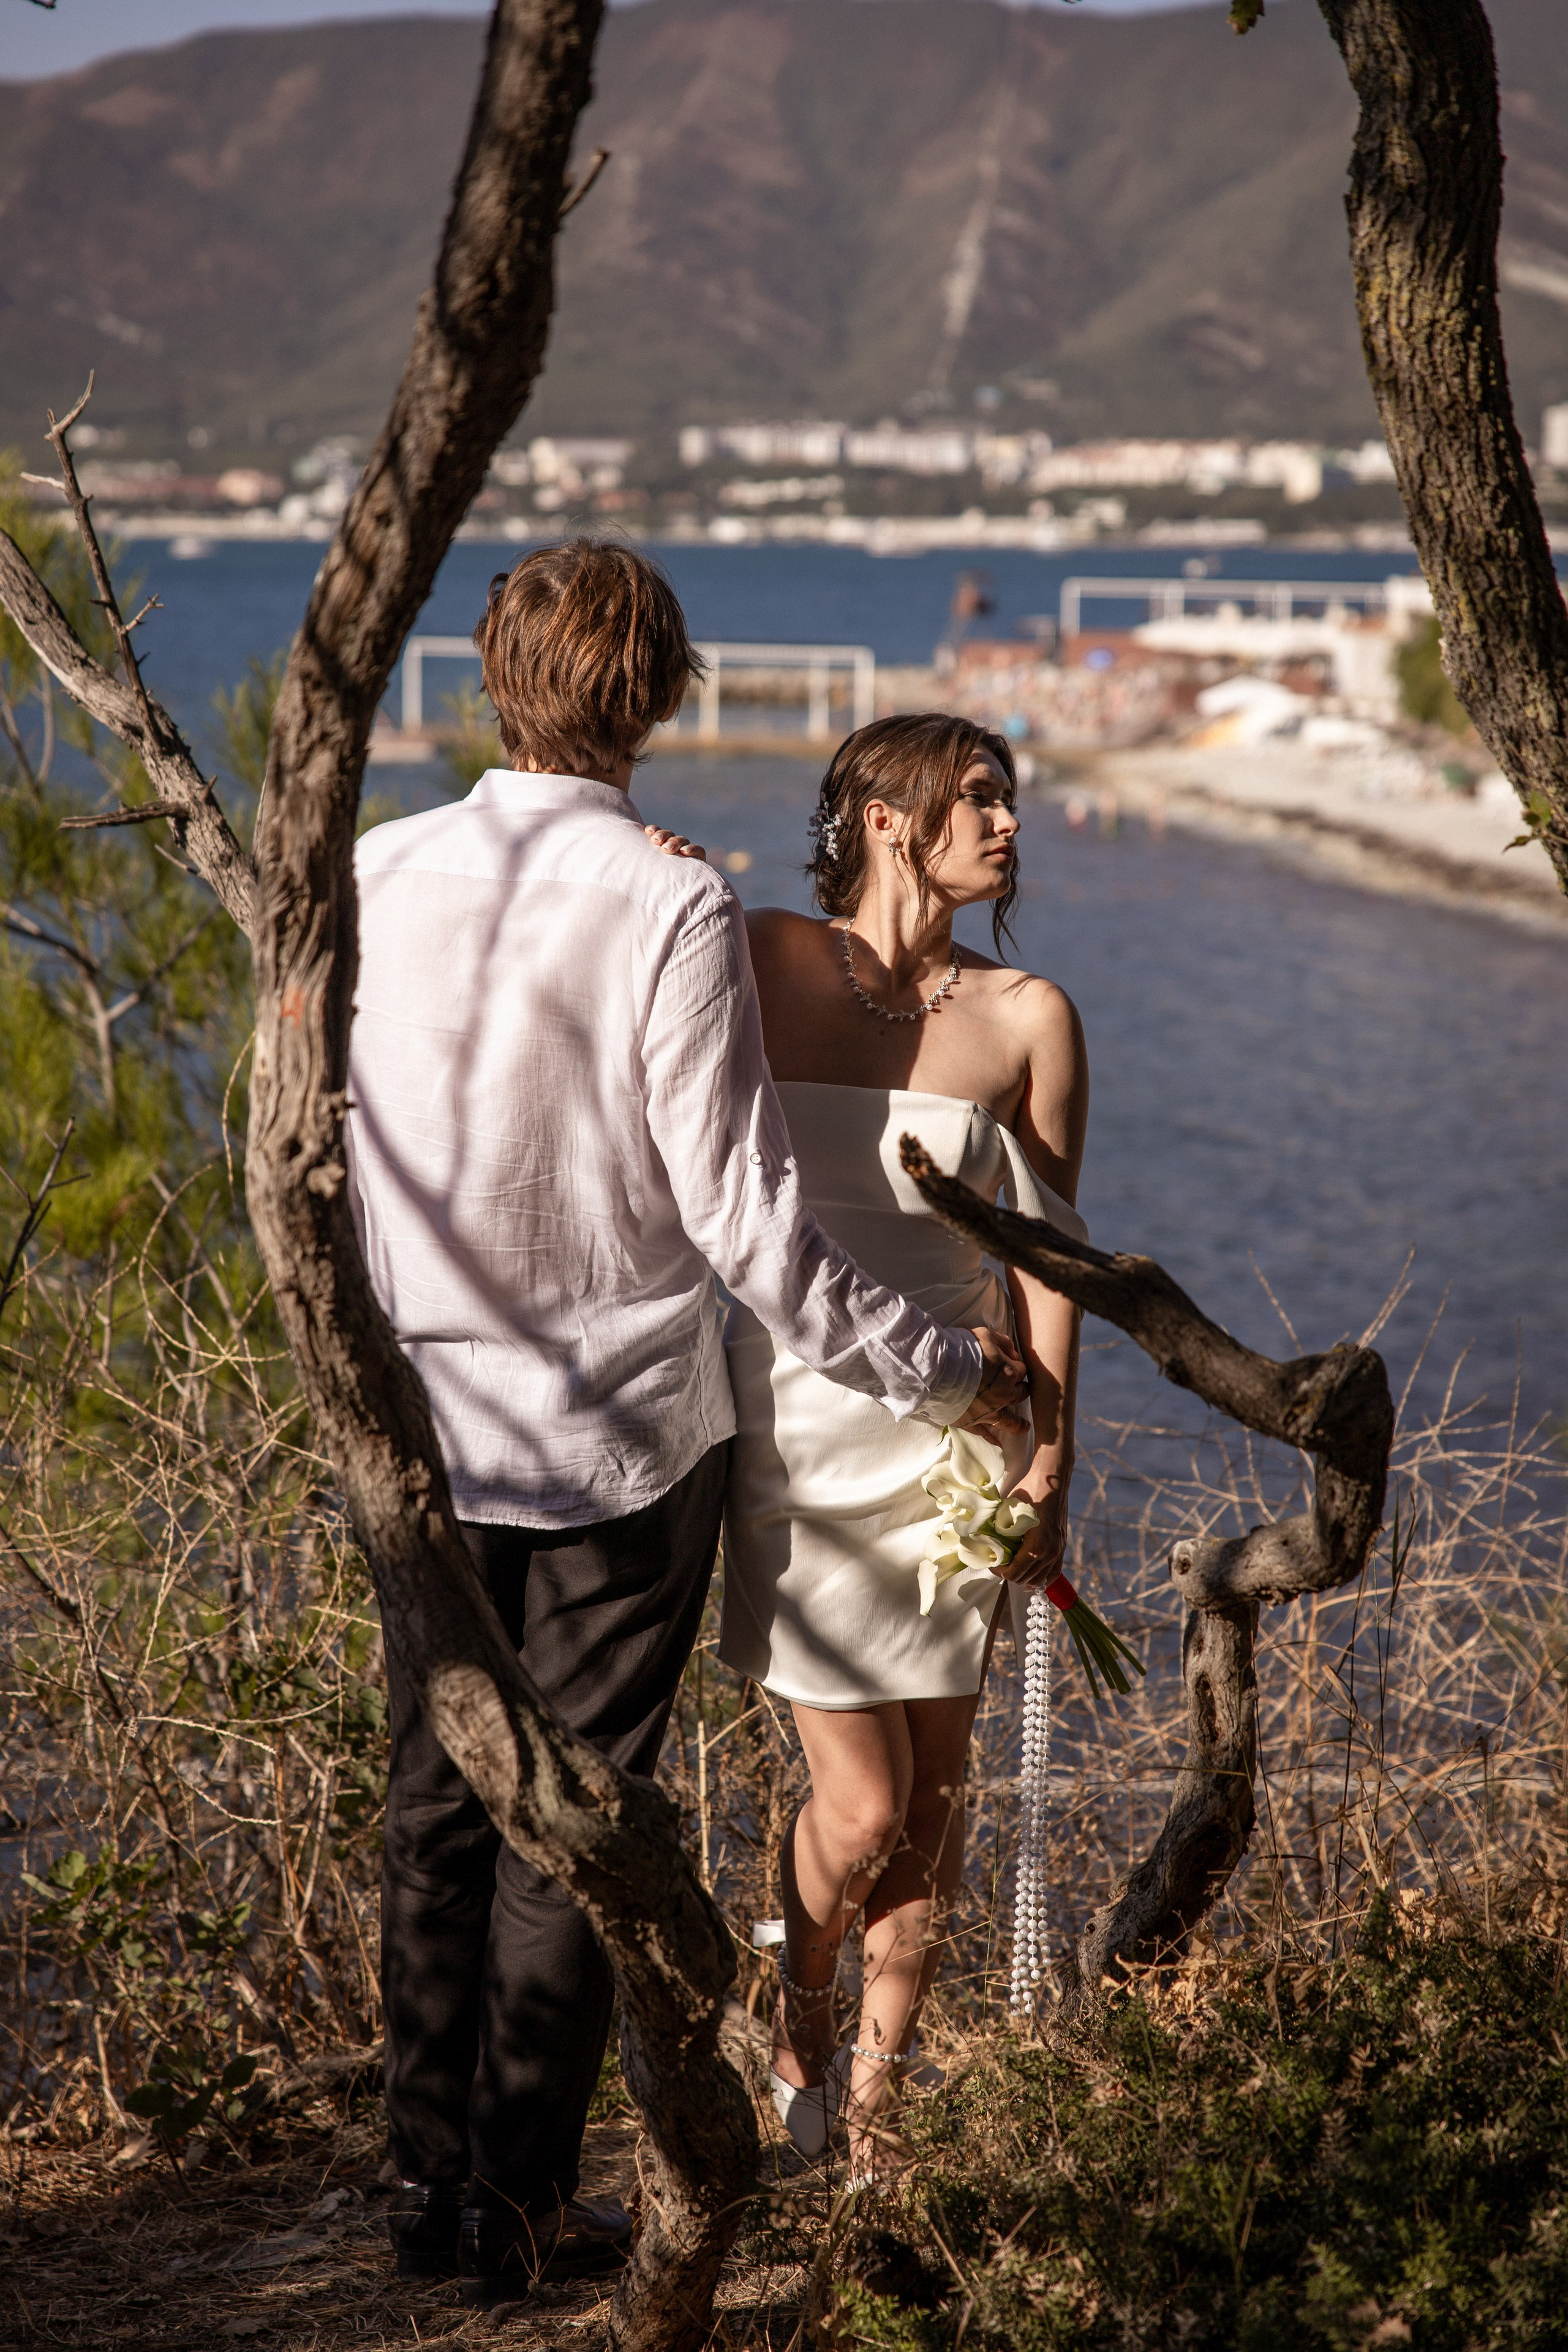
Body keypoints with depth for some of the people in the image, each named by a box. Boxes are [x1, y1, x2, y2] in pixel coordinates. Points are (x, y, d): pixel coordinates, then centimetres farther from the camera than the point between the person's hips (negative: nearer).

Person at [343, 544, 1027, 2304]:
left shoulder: (375, 879, -5)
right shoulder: (674, 911, -16)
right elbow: (744, 1221, -16)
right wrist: (938, 1371, -6)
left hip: (433, 1425, 4)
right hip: (626, 1433, -3)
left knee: (438, 1808, 15)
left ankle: (429, 2183, 23)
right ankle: (522, 2205, 16)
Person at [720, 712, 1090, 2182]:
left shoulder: (1027, 1019, 1)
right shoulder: (757, 962, -3)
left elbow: (1045, 1251, 4)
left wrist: (1047, 1469, -2)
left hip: (951, 1433, 2)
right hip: (792, 1434, -2)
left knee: (934, 1797, 7)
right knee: (862, 1803, -4)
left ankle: (873, 2087, 28)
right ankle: (798, 2005, 28)